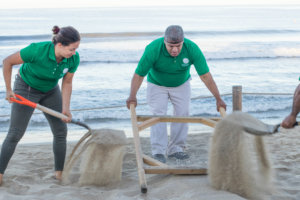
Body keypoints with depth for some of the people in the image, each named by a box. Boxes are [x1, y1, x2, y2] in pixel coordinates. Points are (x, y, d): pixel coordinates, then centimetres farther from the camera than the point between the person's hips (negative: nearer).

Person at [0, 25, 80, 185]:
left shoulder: (74, 58, -25)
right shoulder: (38, 50, -39)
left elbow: (67, 83, -11)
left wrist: (66, 109, -22)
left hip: (50, 90, 4)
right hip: (26, 88, -4)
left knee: (61, 131, 0)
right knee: (15, 134, -7)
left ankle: (59, 172, 15)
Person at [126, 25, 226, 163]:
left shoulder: (192, 49, -30)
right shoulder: (153, 49, -34)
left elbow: (205, 75, -25)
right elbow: (139, 74, -28)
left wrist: (218, 99, -26)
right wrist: (132, 96, -40)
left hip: (181, 84, 2)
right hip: (157, 85, -2)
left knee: (182, 114, -4)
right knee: (158, 114, -13)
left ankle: (175, 149, 7)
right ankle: (158, 152, -14)